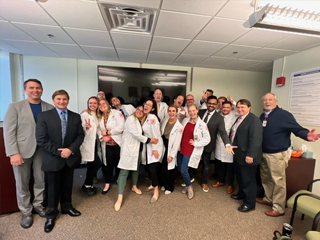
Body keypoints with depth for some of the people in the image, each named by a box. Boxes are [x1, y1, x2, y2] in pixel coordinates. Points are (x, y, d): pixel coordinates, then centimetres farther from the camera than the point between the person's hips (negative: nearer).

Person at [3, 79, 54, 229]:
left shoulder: (50, 108, 3)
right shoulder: (15, 107, 0)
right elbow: (8, 131, -5)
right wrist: (14, 153, -13)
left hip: (42, 150, 2)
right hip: (22, 150, -1)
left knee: (41, 180, 12)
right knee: (22, 183, 11)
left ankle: (38, 205, 34)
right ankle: (26, 212, 30)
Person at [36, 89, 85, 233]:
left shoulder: (76, 117, 3)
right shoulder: (44, 115, -6)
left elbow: (80, 135, 0)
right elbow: (41, 139, -12)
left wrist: (70, 149, -15)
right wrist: (59, 152, -17)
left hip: (70, 157, 3)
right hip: (53, 159, -2)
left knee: (67, 185, 18)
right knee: (53, 188, 14)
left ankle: (66, 207, 41)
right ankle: (51, 214, 35)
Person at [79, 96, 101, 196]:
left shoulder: (96, 115, 11)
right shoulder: (85, 114, -12)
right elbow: (81, 129, -19)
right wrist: (87, 127, -37)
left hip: (93, 142, 8)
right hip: (88, 143, -8)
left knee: (91, 165, 13)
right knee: (97, 163, -7)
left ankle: (88, 185, 28)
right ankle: (88, 185, 12)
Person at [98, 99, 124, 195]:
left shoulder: (116, 113, -10)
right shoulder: (99, 117, 11)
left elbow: (121, 127, -20)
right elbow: (98, 129, 4)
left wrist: (107, 132, -13)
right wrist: (102, 137, -16)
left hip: (118, 143, -4)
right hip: (107, 144, 4)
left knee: (118, 162, 8)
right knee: (108, 163, 7)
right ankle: (107, 184, 24)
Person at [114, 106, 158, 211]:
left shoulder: (141, 122, 13)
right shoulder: (131, 118, -11)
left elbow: (139, 135, 7)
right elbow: (135, 134, -20)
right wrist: (149, 140, -16)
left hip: (137, 148, 8)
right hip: (128, 148, -8)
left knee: (136, 168, 20)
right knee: (124, 171, -8)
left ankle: (134, 186, 42)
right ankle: (120, 198, -2)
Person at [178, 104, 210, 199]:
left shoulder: (202, 124, -11)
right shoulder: (185, 120, 2)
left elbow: (207, 139, -9)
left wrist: (195, 143, -14)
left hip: (191, 151, -5)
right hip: (181, 148, 5)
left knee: (183, 170, -6)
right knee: (180, 169, 12)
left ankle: (189, 187, 24)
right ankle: (187, 185, 38)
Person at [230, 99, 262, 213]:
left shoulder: (254, 120, -17)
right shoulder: (239, 118, 12)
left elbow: (255, 139, -24)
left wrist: (250, 155, -26)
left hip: (247, 155, -9)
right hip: (238, 154, 9)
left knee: (248, 179, 6)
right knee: (240, 176, 22)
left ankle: (250, 203, 21)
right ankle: (242, 193, 43)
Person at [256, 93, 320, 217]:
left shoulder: (284, 115, -13)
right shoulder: (262, 116, 8)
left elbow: (297, 129, -18)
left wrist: (307, 135, -36)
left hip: (277, 154, -7)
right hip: (263, 153, 7)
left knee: (278, 181, 4)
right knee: (265, 178, 20)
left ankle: (278, 208, 20)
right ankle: (268, 199, 40)